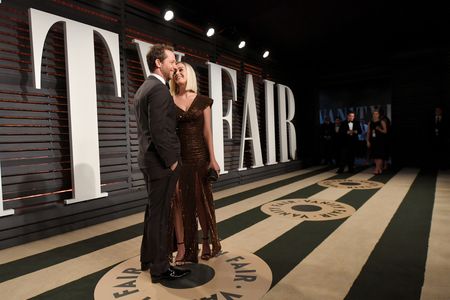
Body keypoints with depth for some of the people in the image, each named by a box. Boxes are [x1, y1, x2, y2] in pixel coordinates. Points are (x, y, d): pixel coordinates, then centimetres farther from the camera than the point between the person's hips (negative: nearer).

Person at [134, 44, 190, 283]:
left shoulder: (143, 89, 16)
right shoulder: (159, 89, -15)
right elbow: (159, 130, -23)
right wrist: (172, 160, -15)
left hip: (149, 159, 10)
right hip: (161, 162, -10)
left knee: (153, 211, 19)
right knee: (160, 214, 0)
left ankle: (148, 259, 34)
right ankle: (160, 268, 14)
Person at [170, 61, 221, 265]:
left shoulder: (203, 101, 4)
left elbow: (207, 131, 1)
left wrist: (212, 159, -3)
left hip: (199, 155, 0)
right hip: (178, 155, 1)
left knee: (202, 199, 8)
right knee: (179, 200, 2)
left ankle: (207, 242, 25)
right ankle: (182, 247, 13)